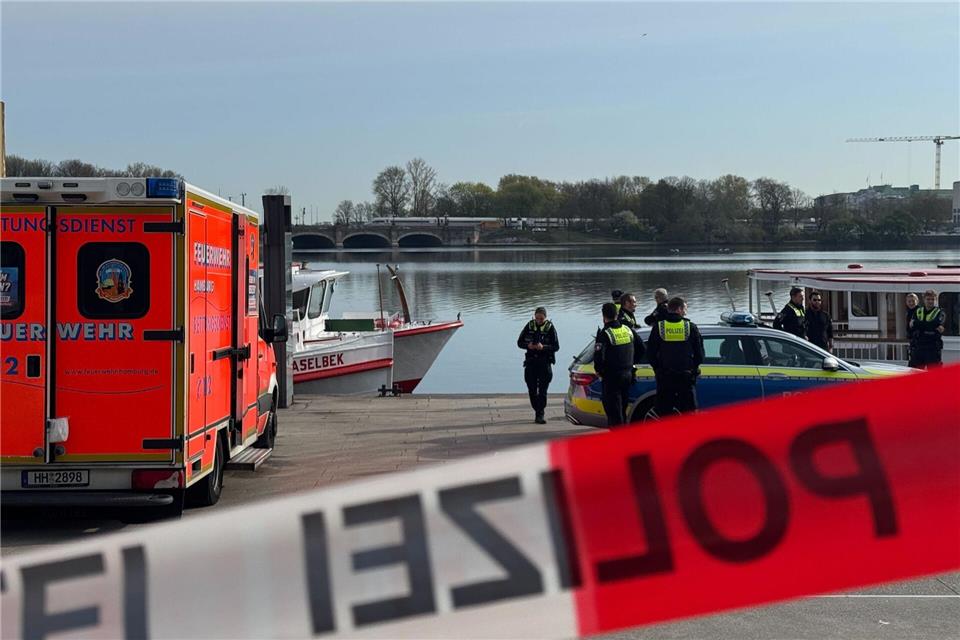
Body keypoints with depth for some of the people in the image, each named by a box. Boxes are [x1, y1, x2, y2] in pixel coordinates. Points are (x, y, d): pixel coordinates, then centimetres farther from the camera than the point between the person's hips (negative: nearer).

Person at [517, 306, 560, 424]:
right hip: (531, 362, 3)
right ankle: (537, 411, 18)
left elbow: (556, 346, -5)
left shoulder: (550, 328, -3)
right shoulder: (529, 326, 4)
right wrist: (528, 345, -14)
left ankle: (540, 415, -2)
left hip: (544, 362, -3)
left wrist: (544, 347, -22)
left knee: (542, 390, -6)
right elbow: (519, 342, 8)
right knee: (532, 390, 5)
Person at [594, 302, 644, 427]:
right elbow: (641, 348, 15)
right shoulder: (628, 330, 6)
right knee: (622, 408, 17)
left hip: (611, 376, -7)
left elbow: (598, 355, -24)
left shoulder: (604, 333, -15)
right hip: (628, 374, 7)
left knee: (613, 409, -2)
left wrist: (598, 370, -7)